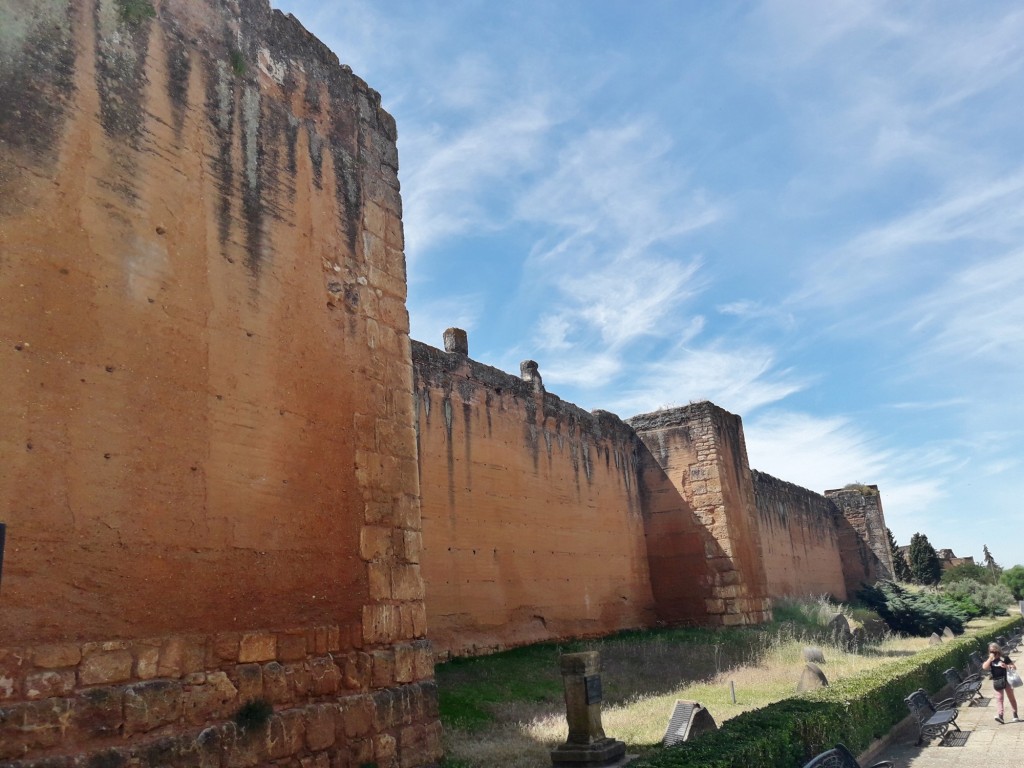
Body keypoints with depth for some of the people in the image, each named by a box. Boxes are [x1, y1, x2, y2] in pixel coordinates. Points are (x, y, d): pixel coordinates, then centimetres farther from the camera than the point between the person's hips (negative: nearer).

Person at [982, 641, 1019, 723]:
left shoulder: (1004, 658, -5)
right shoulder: (990, 660, 1)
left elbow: (1014, 667, -3)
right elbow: (984, 667, -16)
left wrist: (1006, 666, -21)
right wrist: (990, 658, -17)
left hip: (1006, 680, -1)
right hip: (997, 681, 1)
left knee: (1011, 697, 11)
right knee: (999, 698, -7)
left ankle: (1015, 715, 26)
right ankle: (1000, 715, -17)